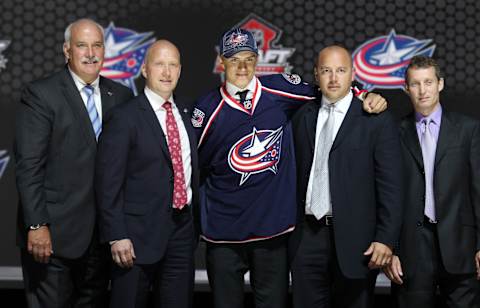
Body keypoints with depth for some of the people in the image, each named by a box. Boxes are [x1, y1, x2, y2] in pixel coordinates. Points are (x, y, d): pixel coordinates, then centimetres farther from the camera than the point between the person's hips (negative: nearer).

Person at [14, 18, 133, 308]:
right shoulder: (40, 94, -6)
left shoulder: (121, 96, 9)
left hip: (104, 230, 5)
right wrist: (37, 226, -17)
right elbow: (29, 167, -11)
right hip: (55, 233, -4)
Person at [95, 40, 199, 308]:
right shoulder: (124, 118, -9)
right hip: (139, 235, -5)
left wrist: (196, 223, 11)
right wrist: (117, 236, -15)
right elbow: (109, 183, -11)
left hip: (182, 230, 5)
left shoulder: (187, 113, 9)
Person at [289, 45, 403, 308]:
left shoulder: (377, 121, -3)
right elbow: (295, 176, 12)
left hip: (355, 238, -3)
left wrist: (386, 238, -12)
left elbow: (390, 185, -6)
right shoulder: (302, 117, 10)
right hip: (308, 236, 3)